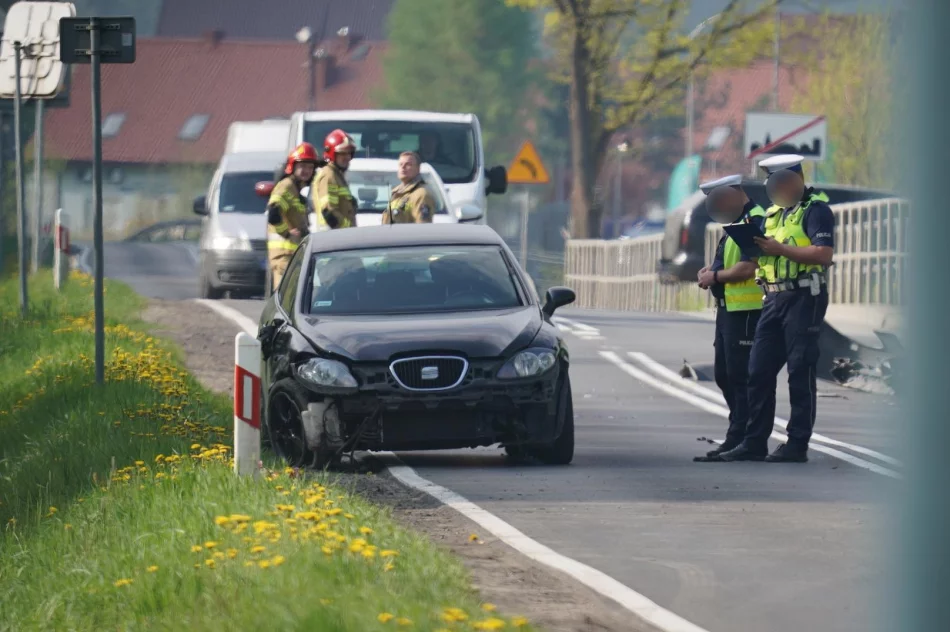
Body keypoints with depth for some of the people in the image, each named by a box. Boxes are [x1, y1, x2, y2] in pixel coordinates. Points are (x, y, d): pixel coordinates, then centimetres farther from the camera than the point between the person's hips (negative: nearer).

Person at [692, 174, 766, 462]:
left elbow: (747, 268, -23)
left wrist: (715, 277, -10)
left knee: (740, 376, -8)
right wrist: (710, 270, 8)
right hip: (729, 309, 11)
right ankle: (741, 435, 21)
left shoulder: (755, 221, -15)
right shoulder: (737, 222, 19)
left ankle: (738, 440, -5)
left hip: (746, 311, -11)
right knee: (724, 375, 14)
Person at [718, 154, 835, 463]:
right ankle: (754, 442, 10)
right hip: (774, 298, 9)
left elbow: (824, 254, -19)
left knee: (800, 373, -5)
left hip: (804, 297, -8)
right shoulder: (774, 212, 21)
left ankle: (798, 444, -2)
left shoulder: (815, 209, -6)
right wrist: (755, 247, 1)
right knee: (759, 371, 6)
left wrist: (780, 249, -20)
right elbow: (764, 256, 23)